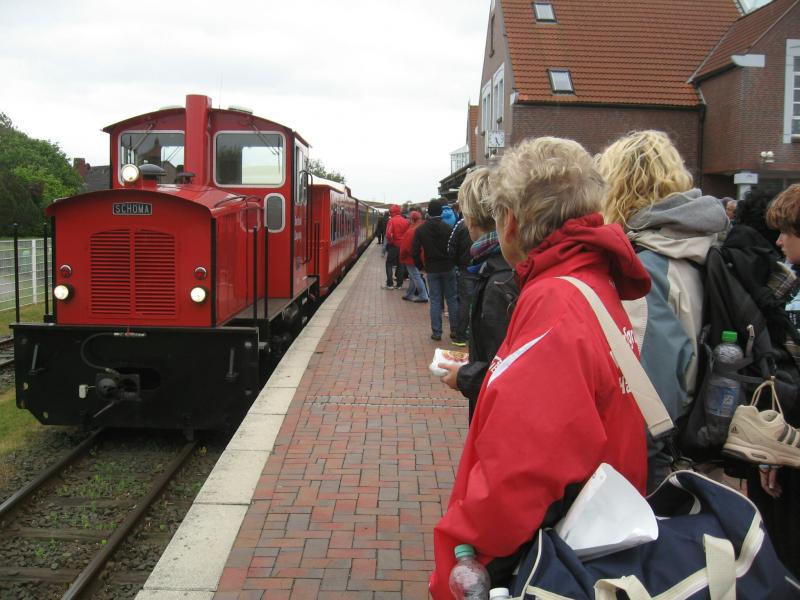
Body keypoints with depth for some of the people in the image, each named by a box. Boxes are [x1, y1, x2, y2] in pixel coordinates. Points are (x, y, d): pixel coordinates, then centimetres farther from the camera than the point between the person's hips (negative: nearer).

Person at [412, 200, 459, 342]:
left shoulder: (421, 230, -4)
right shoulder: (447, 228, -10)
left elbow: (415, 252, -4)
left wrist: (420, 266, 8)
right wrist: (453, 263, 5)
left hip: (431, 269, 1)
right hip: (448, 268, -1)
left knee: (435, 300, 6)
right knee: (452, 298, 9)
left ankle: (436, 332, 5)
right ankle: (455, 329, 13)